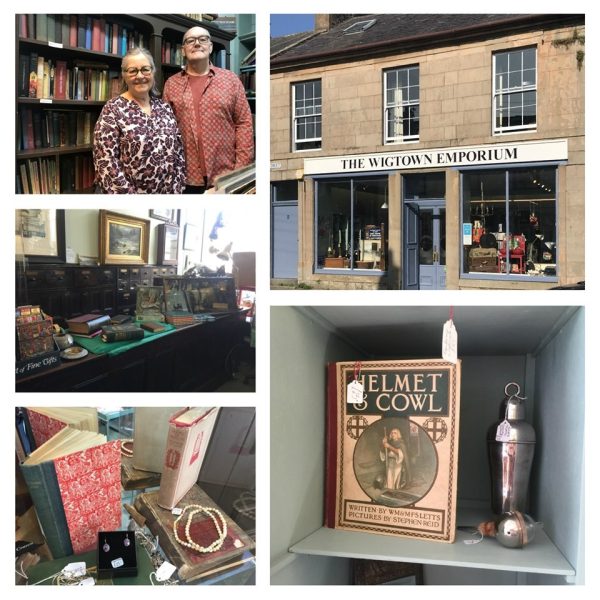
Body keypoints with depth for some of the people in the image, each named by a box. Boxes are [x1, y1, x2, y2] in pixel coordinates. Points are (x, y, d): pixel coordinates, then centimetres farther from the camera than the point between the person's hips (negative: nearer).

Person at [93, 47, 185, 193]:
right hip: (131, 199, -4)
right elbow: (105, 162, -15)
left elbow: (178, 153, 7)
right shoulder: (112, 110, -9)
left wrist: (177, 189, -3)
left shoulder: (164, 108, 6)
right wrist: (129, 198, -20)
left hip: (169, 193, 4)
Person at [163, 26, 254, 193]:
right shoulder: (171, 84, 10)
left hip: (226, 176, -1)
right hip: (184, 178, 1)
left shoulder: (231, 79, 6)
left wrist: (242, 168, -6)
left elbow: (244, 123, 2)